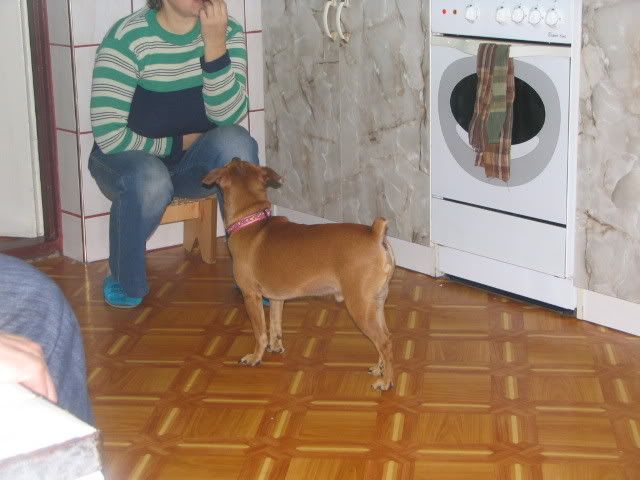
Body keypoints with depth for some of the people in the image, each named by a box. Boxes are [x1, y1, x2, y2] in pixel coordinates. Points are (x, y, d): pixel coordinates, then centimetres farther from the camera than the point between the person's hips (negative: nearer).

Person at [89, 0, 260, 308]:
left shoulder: (228, 33, -9)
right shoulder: (127, 39, -20)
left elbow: (228, 117, -21)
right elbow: (109, 135, -20)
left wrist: (215, 45, -31)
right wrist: (177, 143, -12)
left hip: (194, 162, 3)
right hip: (129, 159, -3)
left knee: (235, 141, -29)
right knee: (149, 182, -37)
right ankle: (124, 283, -8)